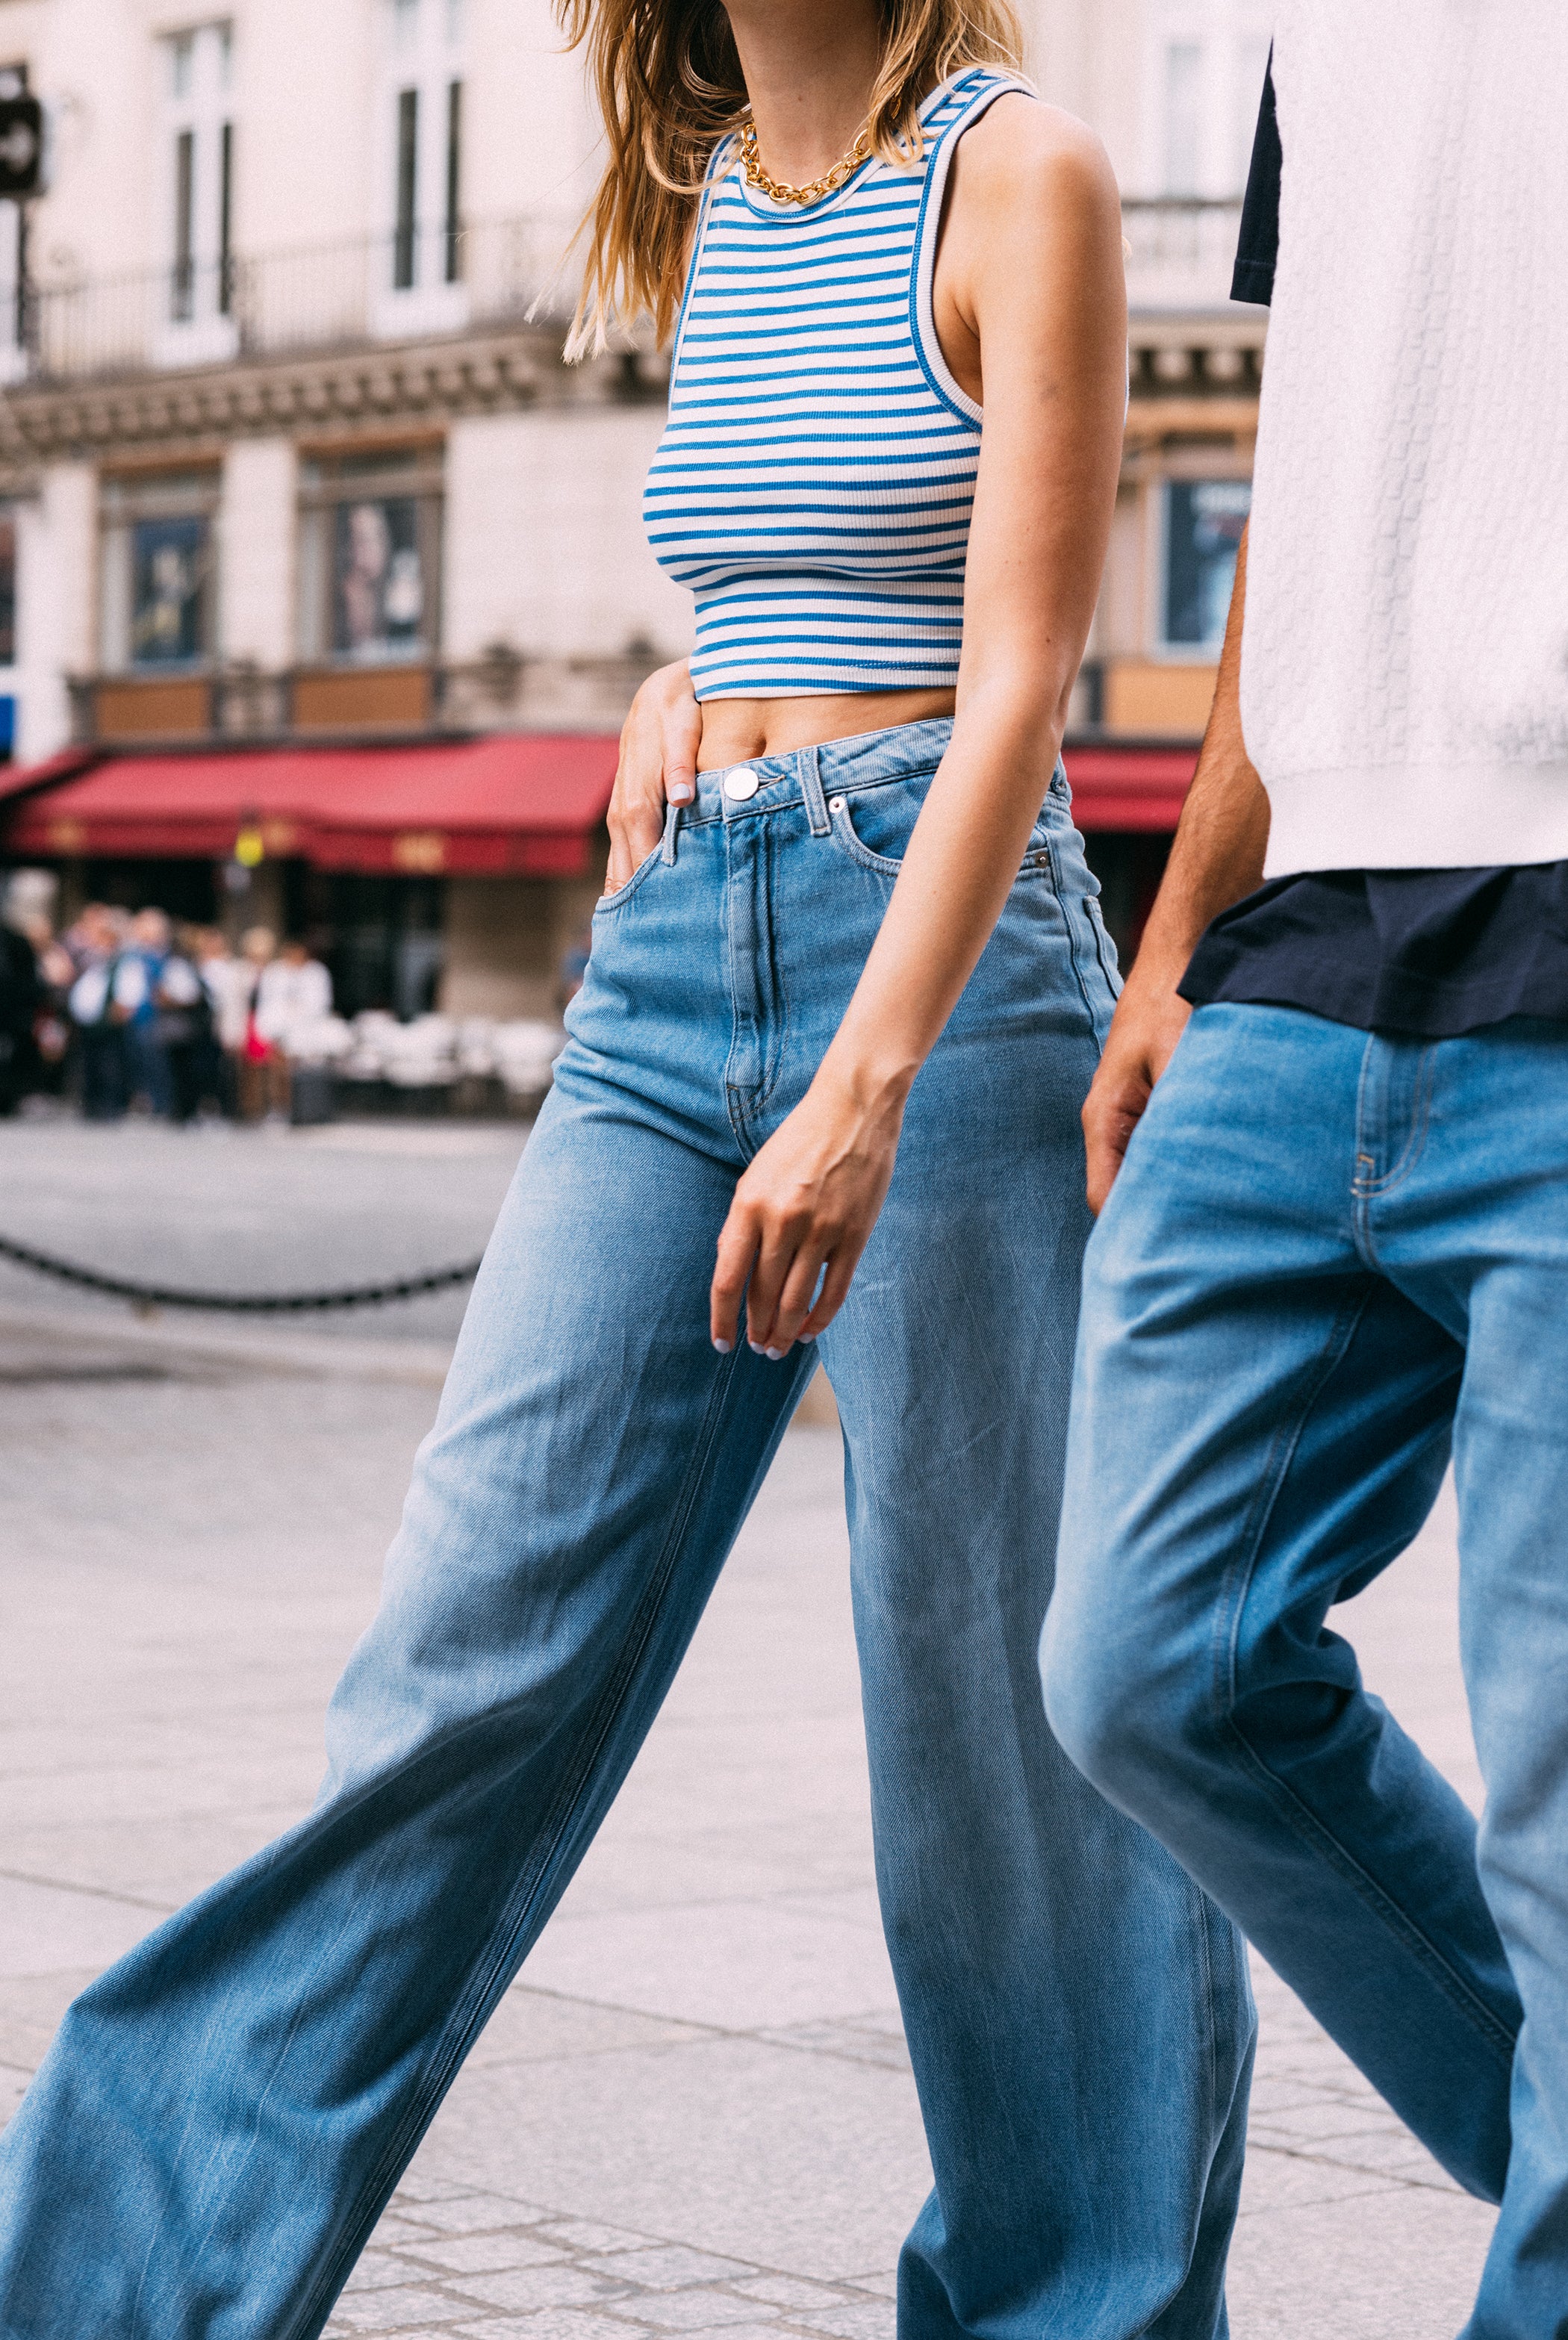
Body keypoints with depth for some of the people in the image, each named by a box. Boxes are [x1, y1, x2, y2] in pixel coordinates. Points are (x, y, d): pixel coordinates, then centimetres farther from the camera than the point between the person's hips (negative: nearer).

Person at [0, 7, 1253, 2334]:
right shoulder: (698, 216, 16)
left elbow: (1018, 675, -12)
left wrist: (866, 1086, -22)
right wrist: (690, 695, 8)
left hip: (949, 957, -5)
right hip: (671, 975, 6)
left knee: (986, 1689, 0)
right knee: (472, 1648, 1)